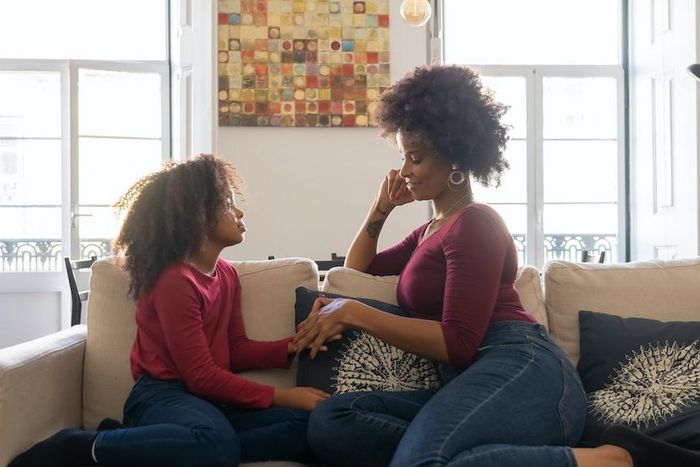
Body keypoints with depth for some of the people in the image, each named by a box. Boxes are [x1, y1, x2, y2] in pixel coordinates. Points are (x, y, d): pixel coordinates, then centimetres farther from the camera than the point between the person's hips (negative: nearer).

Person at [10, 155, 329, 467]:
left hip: (209, 402, 9)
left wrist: (293, 346, 1)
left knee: (311, 427, -13)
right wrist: (282, 397, -13)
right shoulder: (175, 281, -14)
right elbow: (201, 376, -16)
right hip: (163, 397, -9)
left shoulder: (227, 275, 14)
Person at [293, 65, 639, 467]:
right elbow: (357, 269, 41)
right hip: (472, 384, 8)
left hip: (522, 372, -8)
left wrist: (355, 313, -10)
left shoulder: (475, 223, 0)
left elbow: (458, 342, -10)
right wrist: (381, 209, 27)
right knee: (329, 421, -16)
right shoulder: (431, 231, 30)